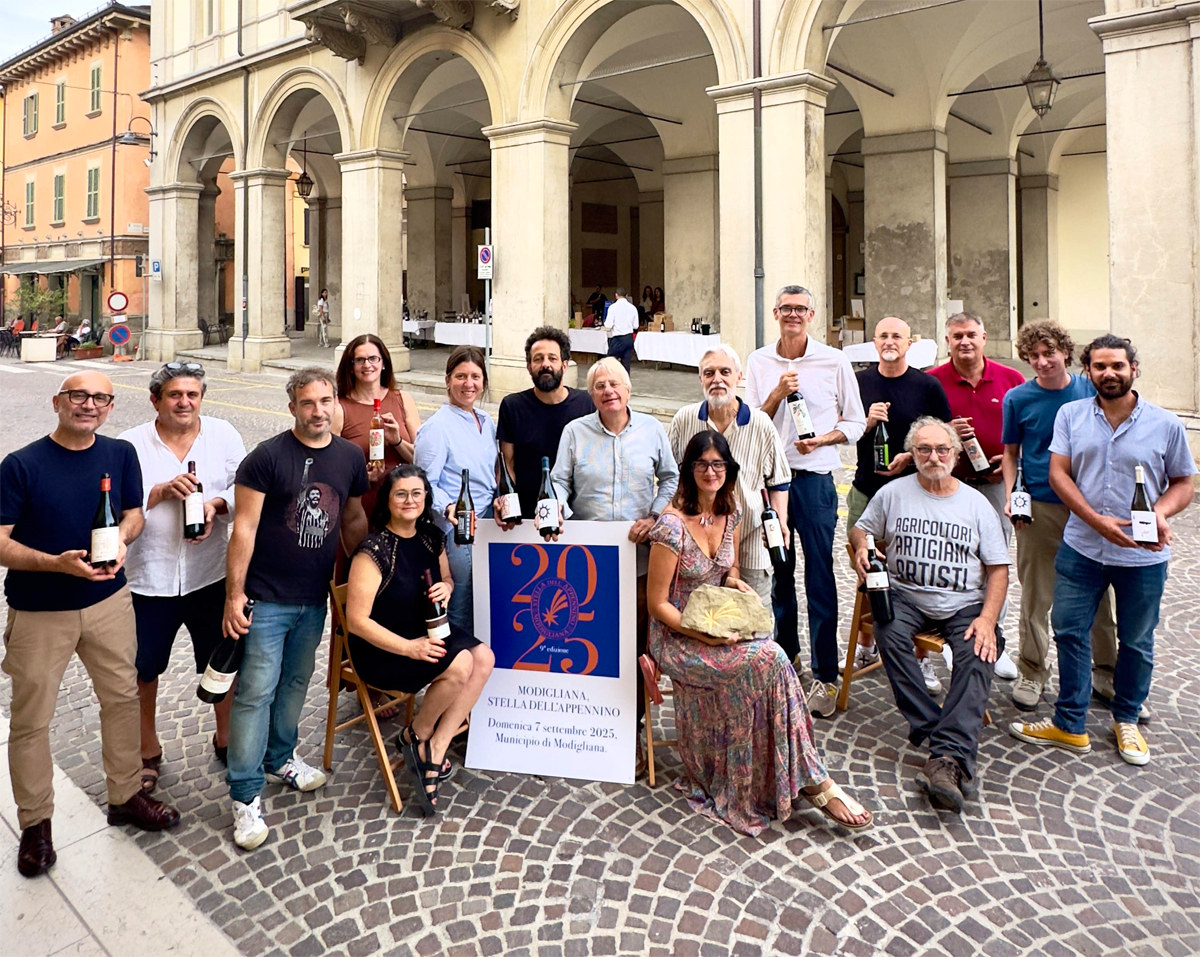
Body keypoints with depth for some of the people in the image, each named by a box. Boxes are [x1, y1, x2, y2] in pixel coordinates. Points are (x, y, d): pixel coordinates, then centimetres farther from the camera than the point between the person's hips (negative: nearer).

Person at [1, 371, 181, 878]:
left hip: (109, 601, 4)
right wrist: (58, 562, -29)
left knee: (122, 698, 14)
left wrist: (122, 539, -15)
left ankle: (126, 796, 34)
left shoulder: (121, 454, -2)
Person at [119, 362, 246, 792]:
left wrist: (217, 504, -18)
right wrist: (161, 491, -21)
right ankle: (148, 750, 37)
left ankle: (226, 739, 36)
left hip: (210, 575, 1)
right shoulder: (131, 444, -4)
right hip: (148, 579, -1)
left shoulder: (224, 435, 0)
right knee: (143, 670, 13)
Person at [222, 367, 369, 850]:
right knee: (256, 692, -1)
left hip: (315, 598, 5)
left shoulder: (350, 457, 3)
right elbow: (244, 528, -13)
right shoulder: (267, 457, -13)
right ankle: (245, 797, 10)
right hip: (266, 598, -5)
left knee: (295, 683, 20)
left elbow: (353, 521, 14)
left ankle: (279, 759, 41)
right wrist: (234, 594, -15)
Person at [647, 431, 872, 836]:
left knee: (769, 659, -26)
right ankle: (814, 783, -15)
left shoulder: (730, 512, 4)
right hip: (677, 635, -6)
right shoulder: (673, 525, -17)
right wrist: (704, 636, -22)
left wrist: (737, 584, -5)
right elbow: (657, 604, -13)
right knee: (769, 659, -27)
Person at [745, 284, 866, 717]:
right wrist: (778, 394, -10)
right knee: (777, 572, 11)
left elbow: (855, 421, 5)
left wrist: (823, 439, -13)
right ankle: (784, 654, 28)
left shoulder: (834, 360, 2)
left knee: (820, 577, -2)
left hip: (815, 479, -2)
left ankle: (825, 676, 7)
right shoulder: (759, 362, 8)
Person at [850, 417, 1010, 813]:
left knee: (978, 656, -29)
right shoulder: (894, 493, 8)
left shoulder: (976, 503, 8)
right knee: (888, 632, -32)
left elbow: (998, 568, 6)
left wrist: (987, 619, -10)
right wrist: (861, 548, -10)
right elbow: (861, 528, 17)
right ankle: (933, 727, -28)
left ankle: (948, 758, -39)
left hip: (965, 603, 0)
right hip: (906, 597, 1)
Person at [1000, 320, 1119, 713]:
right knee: (1036, 596, 5)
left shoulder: (1091, 390, 1)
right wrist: (1010, 496, -6)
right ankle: (1032, 673, 19)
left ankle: (1107, 670, 28)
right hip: (1039, 509, -1)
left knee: (1097, 592, 11)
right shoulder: (1017, 398, -1)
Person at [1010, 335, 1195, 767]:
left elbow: (1183, 483, 5)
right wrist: (1097, 520, -17)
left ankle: (1126, 720, 34)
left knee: (1136, 642, 12)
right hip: (1081, 549, 1)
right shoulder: (1070, 415, 1)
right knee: (1069, 632, 5)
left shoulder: (1166, 424, -2)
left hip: (1144, 557, -1)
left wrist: (1160, 513, -17)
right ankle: (1070, 725, 20)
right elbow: (1058, 473, -5)